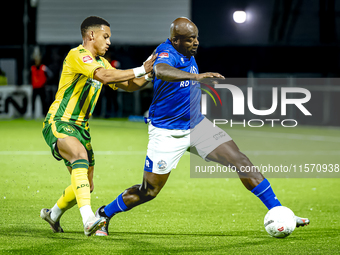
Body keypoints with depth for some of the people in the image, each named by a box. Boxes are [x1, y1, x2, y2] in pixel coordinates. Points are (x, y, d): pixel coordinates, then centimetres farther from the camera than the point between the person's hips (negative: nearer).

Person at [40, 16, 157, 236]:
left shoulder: (101, 62, 14)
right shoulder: (77, 55, -15)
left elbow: (128, 85, 16)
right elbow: (104, 76, -30)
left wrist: (149, 75, 0)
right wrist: (140, 70, -28)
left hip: (80, 127, 9)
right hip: (59, 124, -9)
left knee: (86, 186, 10)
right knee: (80, 156, -37)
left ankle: (53, 214, 38)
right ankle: (88, 220, -49)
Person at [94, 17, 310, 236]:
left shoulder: (188, 54, 3)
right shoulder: (167, 53, -22)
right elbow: (161, 70, -49)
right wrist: (196, 76, -61)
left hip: (196, 125, 7)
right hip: (167, 133, -7)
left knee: (241, 161, -7)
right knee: (149, 191, -1)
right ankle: (103, 215, 23)